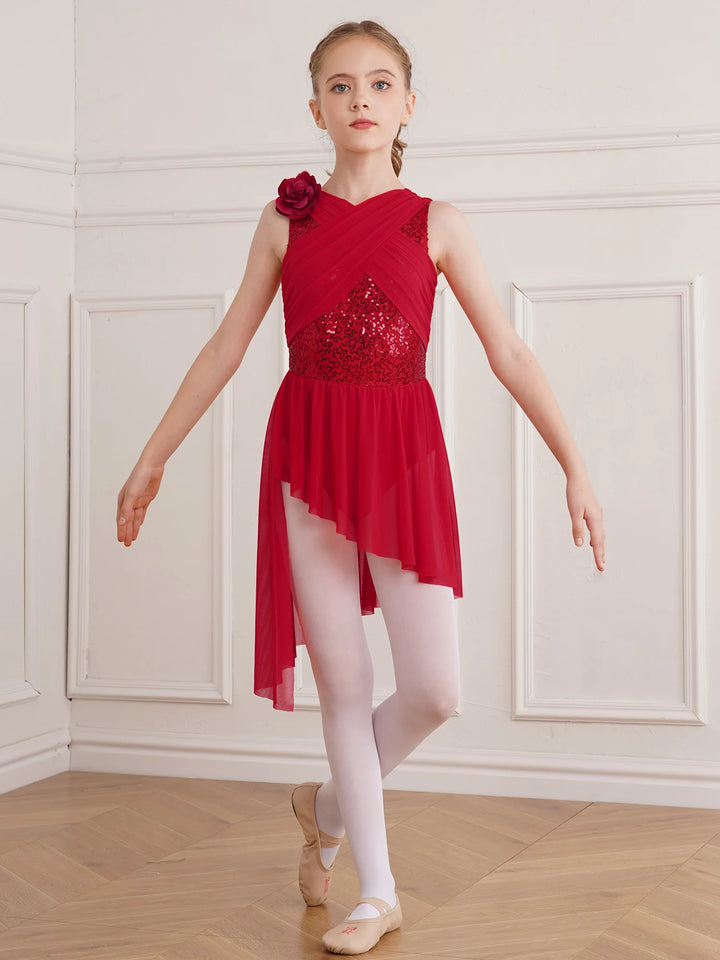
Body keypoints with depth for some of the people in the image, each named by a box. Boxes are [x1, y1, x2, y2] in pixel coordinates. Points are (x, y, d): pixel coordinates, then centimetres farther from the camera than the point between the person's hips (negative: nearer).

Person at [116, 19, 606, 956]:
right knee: (343, 683, 6)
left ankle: (330, 807, 27)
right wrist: (152, 458, 10)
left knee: (433, 691, -4)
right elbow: (226, 348, 9)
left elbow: (509, 354, 1)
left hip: (404, 459, 0)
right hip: (307, 457, 1)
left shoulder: (435, 225, 3)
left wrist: (574, 466, -4)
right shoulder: (286, 219, 5)